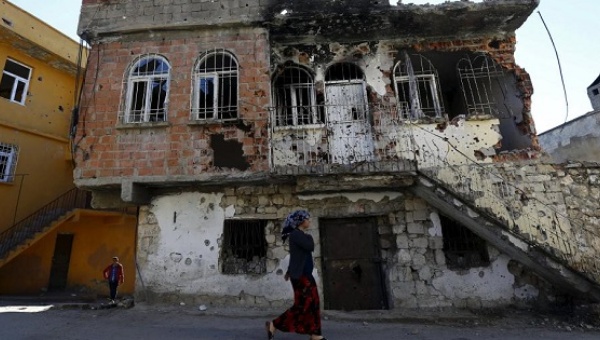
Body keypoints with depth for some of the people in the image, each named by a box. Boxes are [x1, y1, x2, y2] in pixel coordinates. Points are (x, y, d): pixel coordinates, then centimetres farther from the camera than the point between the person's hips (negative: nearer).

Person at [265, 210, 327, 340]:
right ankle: (273, 325, 7)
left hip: (305, 274, 10)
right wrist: (309, 236, -4)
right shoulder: (295, 234, -15)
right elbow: (310, 247, -23)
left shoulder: (300, 234, 15)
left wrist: (289, 271, 26)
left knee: (313, 304, 9)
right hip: (300, 275, -10)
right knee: (302, 305, -5)